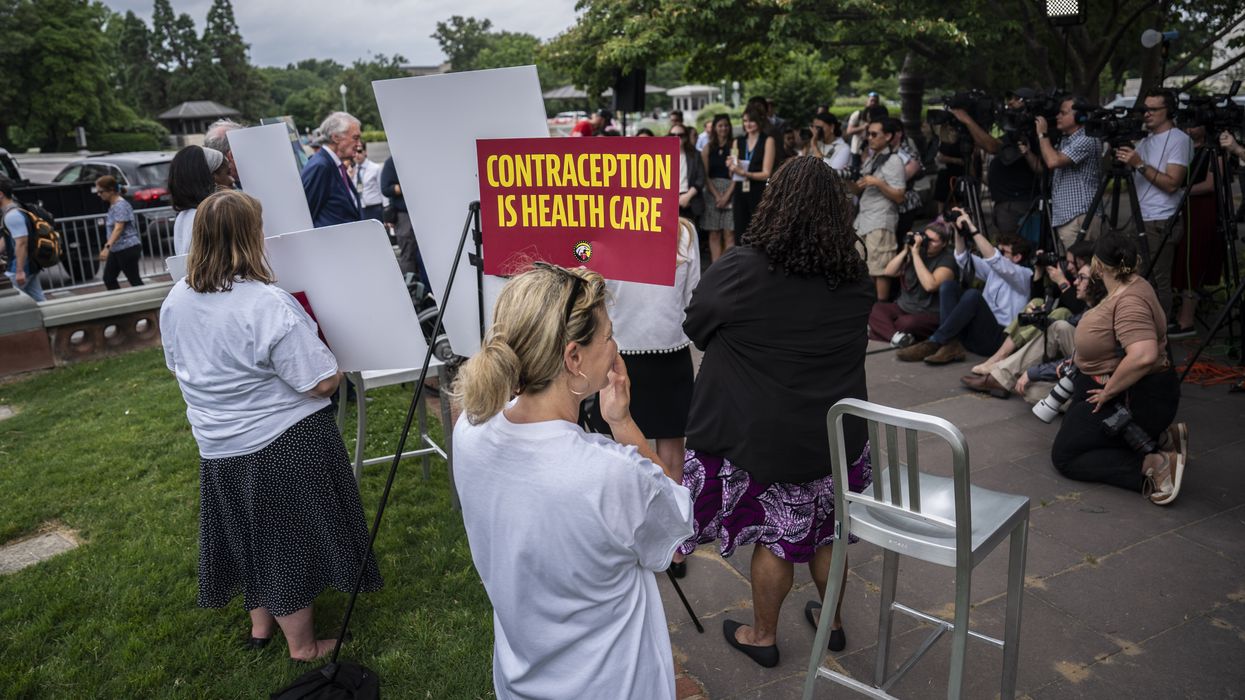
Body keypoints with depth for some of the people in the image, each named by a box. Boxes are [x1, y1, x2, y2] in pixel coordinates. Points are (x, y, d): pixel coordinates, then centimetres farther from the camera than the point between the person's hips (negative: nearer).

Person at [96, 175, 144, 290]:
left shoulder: (120, 205, -16)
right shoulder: (113, 205, 14)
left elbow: (118, 228, -26)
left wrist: (107, 246, -35)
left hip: (128, 248, -10)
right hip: (116, 250, 10)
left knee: (134, 280, -4)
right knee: (108, 279, 7)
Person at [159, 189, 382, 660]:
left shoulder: (175, 301, -2)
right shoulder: (268, 304, -26)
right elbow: (322, 383, -24)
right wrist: (319, 345, -4)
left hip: (219, 448, 7)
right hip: (282, 444, -7)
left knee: (249, 530, 24)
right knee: (288, 537, 9)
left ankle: (260, 623, 44)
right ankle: (303, 646, 26)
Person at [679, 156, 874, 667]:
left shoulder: (741, 268, -17)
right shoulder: (856, 277, -3)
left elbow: (695, 326, -3)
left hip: (762, 434, -4)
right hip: (836, 432, 4)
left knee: (775, 534, 11)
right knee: (826, 529, 20)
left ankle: (762, 635, 31)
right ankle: (832, 620, 41)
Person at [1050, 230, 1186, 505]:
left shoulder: (1130, 300, -26)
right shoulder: (1130, 285, 5)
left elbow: (1143, 356, -40)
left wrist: (1108, 391, -28)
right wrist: (1080, 359, 18)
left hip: (1136, 399, -10)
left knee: (1064, 456, -7)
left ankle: (1152, 467, -14)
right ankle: (1162, 438, 12)